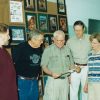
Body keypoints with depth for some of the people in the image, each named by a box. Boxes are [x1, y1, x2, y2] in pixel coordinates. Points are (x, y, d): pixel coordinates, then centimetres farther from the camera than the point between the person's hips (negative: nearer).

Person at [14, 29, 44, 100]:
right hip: (23, 80, -6)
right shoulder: (21, 47, -13)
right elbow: (15, 63, -13)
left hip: (34, 81, 6)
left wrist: (38, 74, 15)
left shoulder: (40, 48, 5)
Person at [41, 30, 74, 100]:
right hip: (53, 80, -4)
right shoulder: (48, 50, -5)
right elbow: (44, 66, -5)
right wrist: (51, 73, -21)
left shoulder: (67, 50, 9)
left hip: (65, 80, 5)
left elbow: (71, 64, 17)